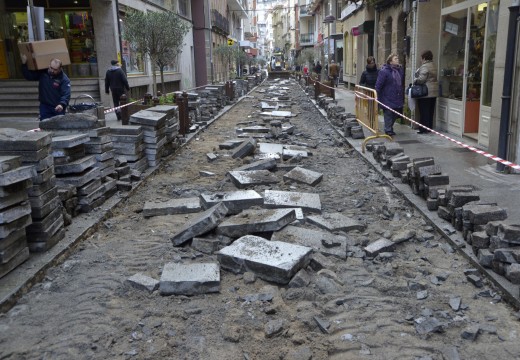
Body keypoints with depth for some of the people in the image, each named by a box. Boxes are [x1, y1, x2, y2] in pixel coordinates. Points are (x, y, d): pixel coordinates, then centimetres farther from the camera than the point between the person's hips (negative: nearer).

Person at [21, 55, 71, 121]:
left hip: (58, 108, -3)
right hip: (45, 107, 4)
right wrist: (24, 63, -4)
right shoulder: (42, 73, 1)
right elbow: (29, 76, 9)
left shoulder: (64, 79, -13)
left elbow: (66, 94, -23)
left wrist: (62, 104, -41)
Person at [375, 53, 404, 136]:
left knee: (395, 114, 12)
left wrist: (402, 97, 16)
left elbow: (402, 83, 18)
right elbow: (378, 85, -12)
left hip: (398, 98, 7)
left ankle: (390, 128, 28)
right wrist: (378, 97, -13)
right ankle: (388, 130, 8)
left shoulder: (400, 70, 10)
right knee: (388, 114, -2)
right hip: (388, 98, -7)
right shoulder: (384, 71, -12)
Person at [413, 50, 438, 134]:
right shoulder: (433, 67, 17)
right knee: (430, 111, 11)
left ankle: (424, 129, -3)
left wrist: (414, 81, -4)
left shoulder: (424, 67, -14)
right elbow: (434, 78, 17)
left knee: (424, 111, -5)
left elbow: (421, 79, -23)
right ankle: (429, 128, 17)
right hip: (434, 92, 9)